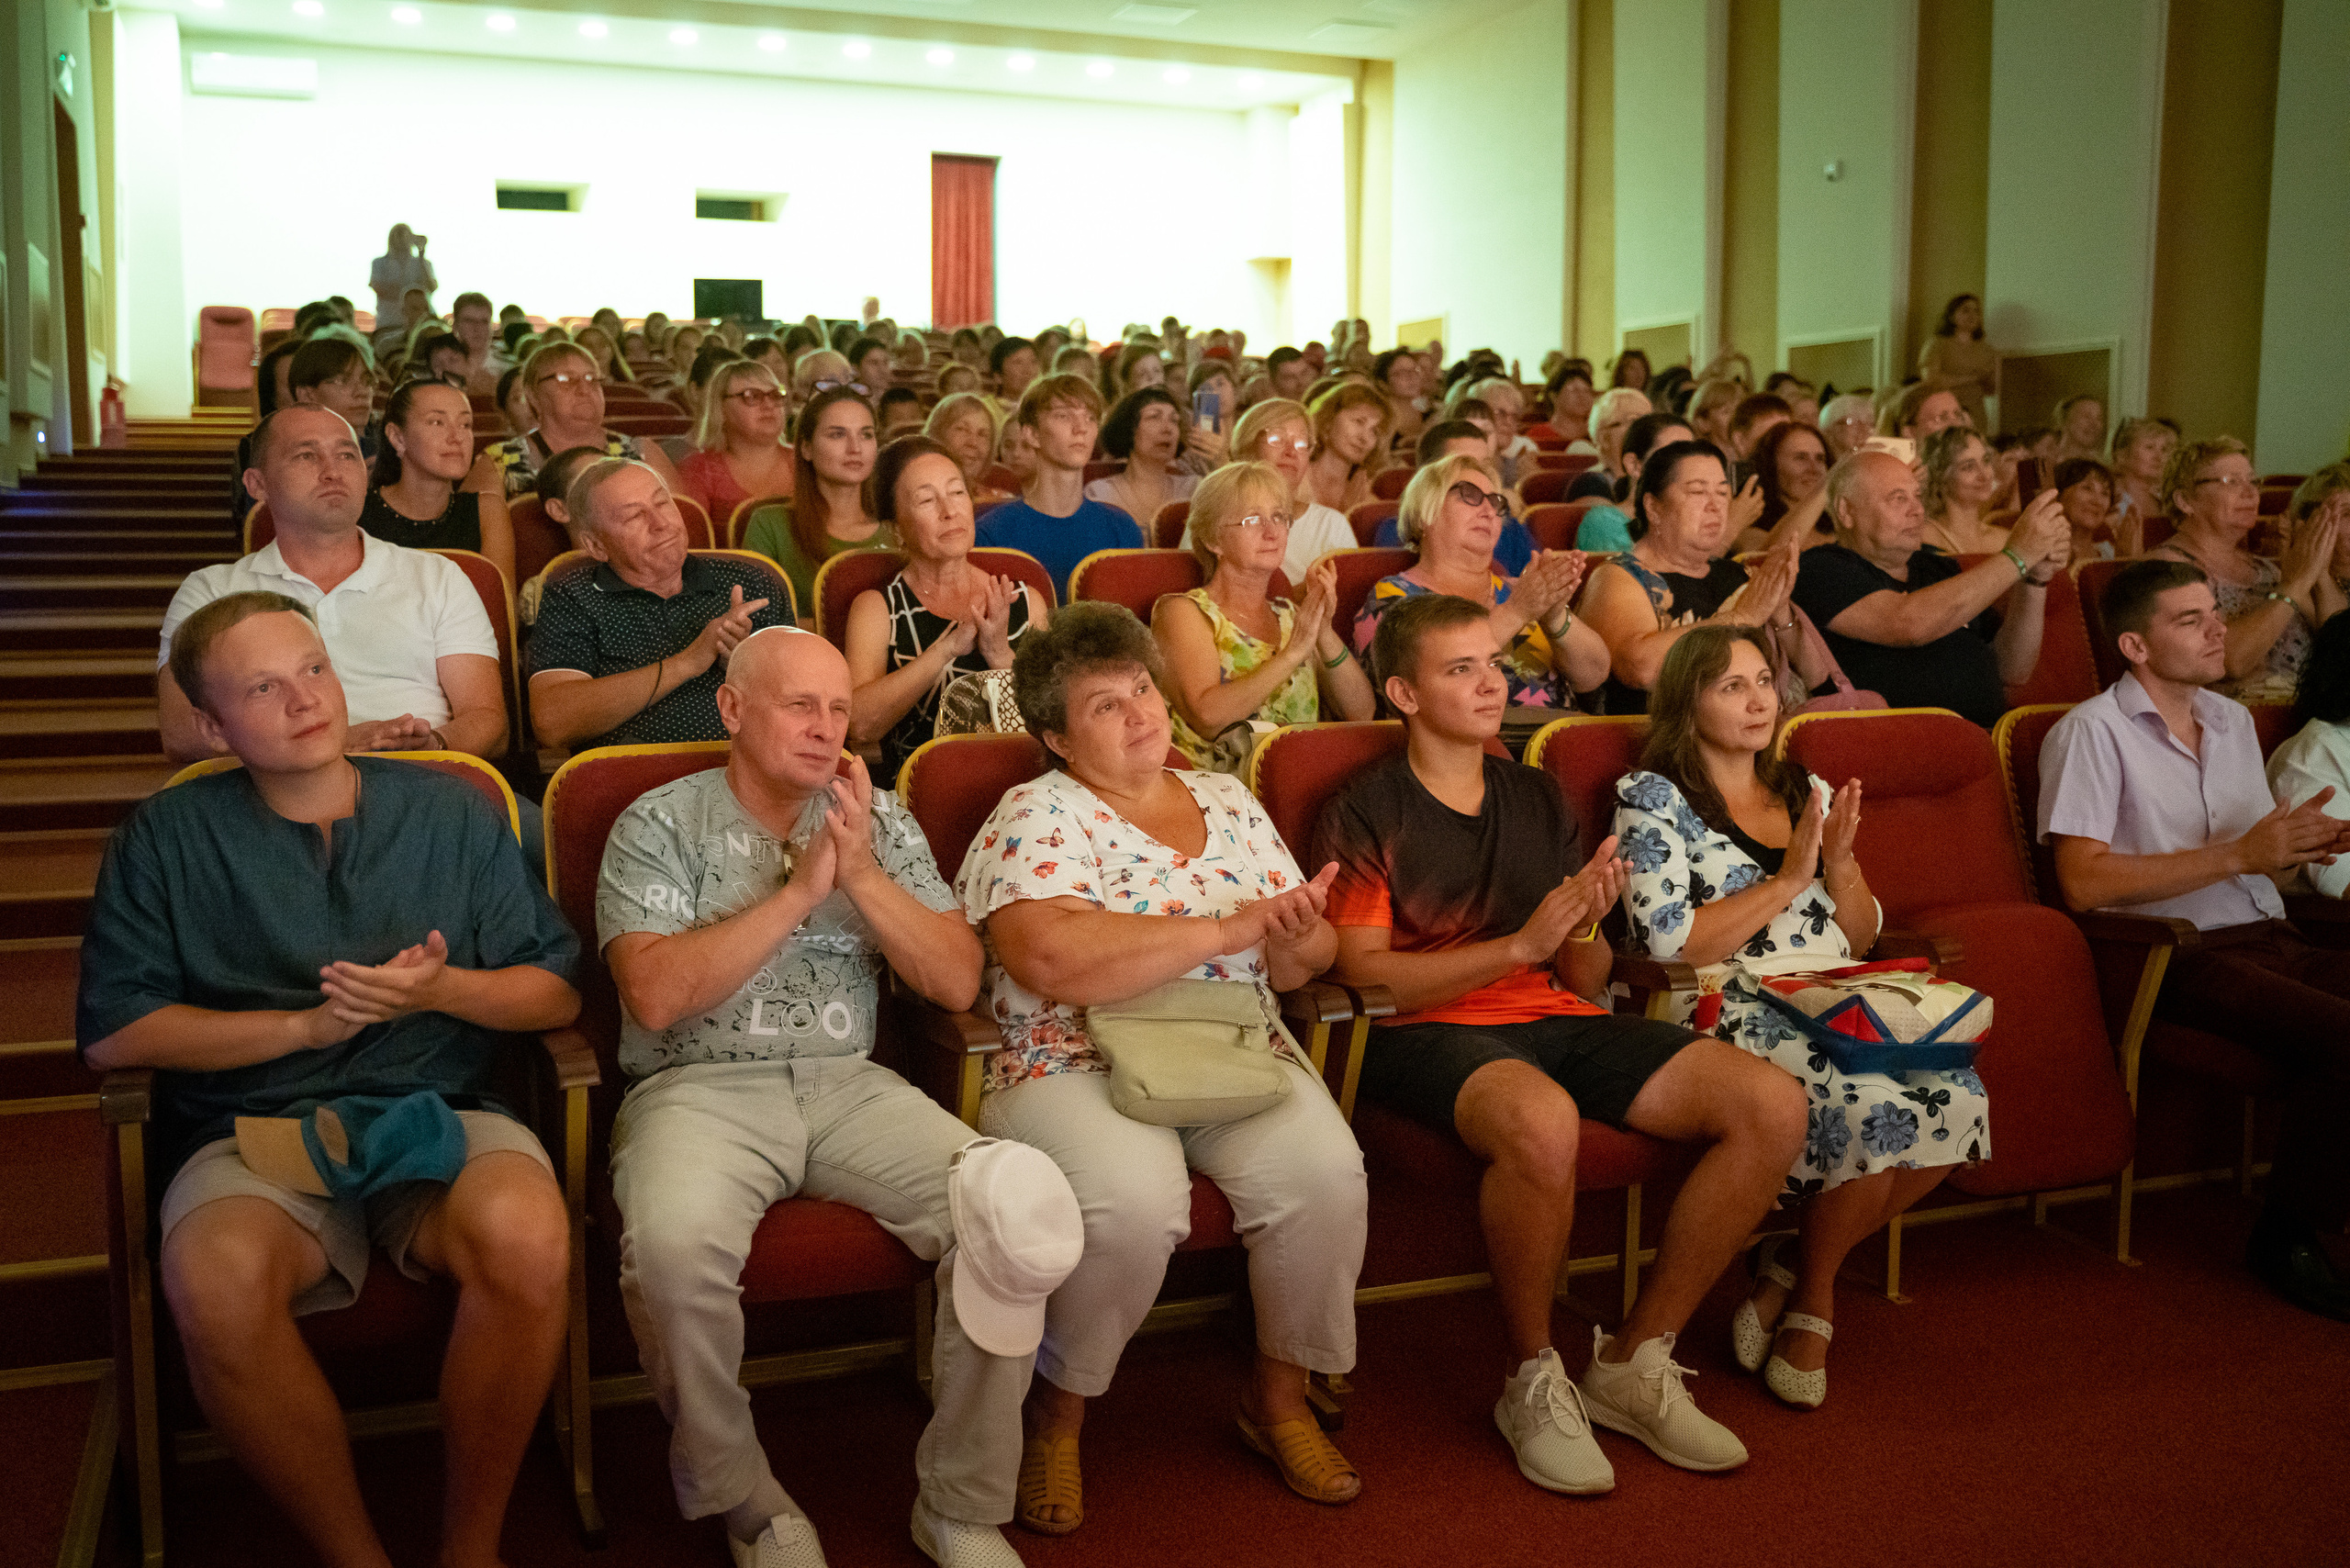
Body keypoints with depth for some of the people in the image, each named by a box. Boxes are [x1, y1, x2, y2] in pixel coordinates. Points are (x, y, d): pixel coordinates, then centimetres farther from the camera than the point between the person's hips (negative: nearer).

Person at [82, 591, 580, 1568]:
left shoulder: (452, 813, 14)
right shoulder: (166, 838, 11)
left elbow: (557, 991, 12)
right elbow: (112, 1032, 3)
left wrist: (443, 990, -8)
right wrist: (307, 1023, -5)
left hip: (439, 1112, 1)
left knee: (526, 1237, -34)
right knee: (216, 1281, -35)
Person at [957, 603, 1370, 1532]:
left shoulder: (1229, 804, 16)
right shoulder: (1037, 819, -3)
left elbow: (1301, 961, 16)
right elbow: (1052, 960, -21)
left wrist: (1295, 941, -11)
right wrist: (1230, 927, -17)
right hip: (1076, 1065, -4)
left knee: (1325, 1171, -23)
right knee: (1136, 1202, -33)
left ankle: (1279, 1394, 3)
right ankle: (1055, 1417, -4)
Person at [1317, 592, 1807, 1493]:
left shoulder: (1538, 800, 19)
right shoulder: (1366, 814, 1)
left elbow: (1585, 980, 18)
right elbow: (1364, 974, -10)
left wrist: (1586, 928, -7)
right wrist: (1520, 944, -17)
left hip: (1557, 1021, 6)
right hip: (1429, 1030, -6)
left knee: (1774, 1105, -13)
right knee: (1540, 1119, -40)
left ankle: (1635, 1359, 0)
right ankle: (1533, 1380, -12)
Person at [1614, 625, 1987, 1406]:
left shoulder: (1805, 791, 20)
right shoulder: (1653, 797, 2)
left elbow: (1862, 939, 19)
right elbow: (1671, 943, -11)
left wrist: (1839, 863, 0)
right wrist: (1788, 880, -9)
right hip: (1731, 1013, -6)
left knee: (1959, 1101, -23)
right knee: (1876, 1109, -31)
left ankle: (1792, 1271, -2)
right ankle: (1812, 1296, -1)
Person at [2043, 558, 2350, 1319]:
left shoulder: (2233, 720, 22)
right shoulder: (2092, 731, -4)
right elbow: (2084, 881, -14)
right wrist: (2238, 855, -14)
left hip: (2268, 938, 7)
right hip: (2179, 956, -7)